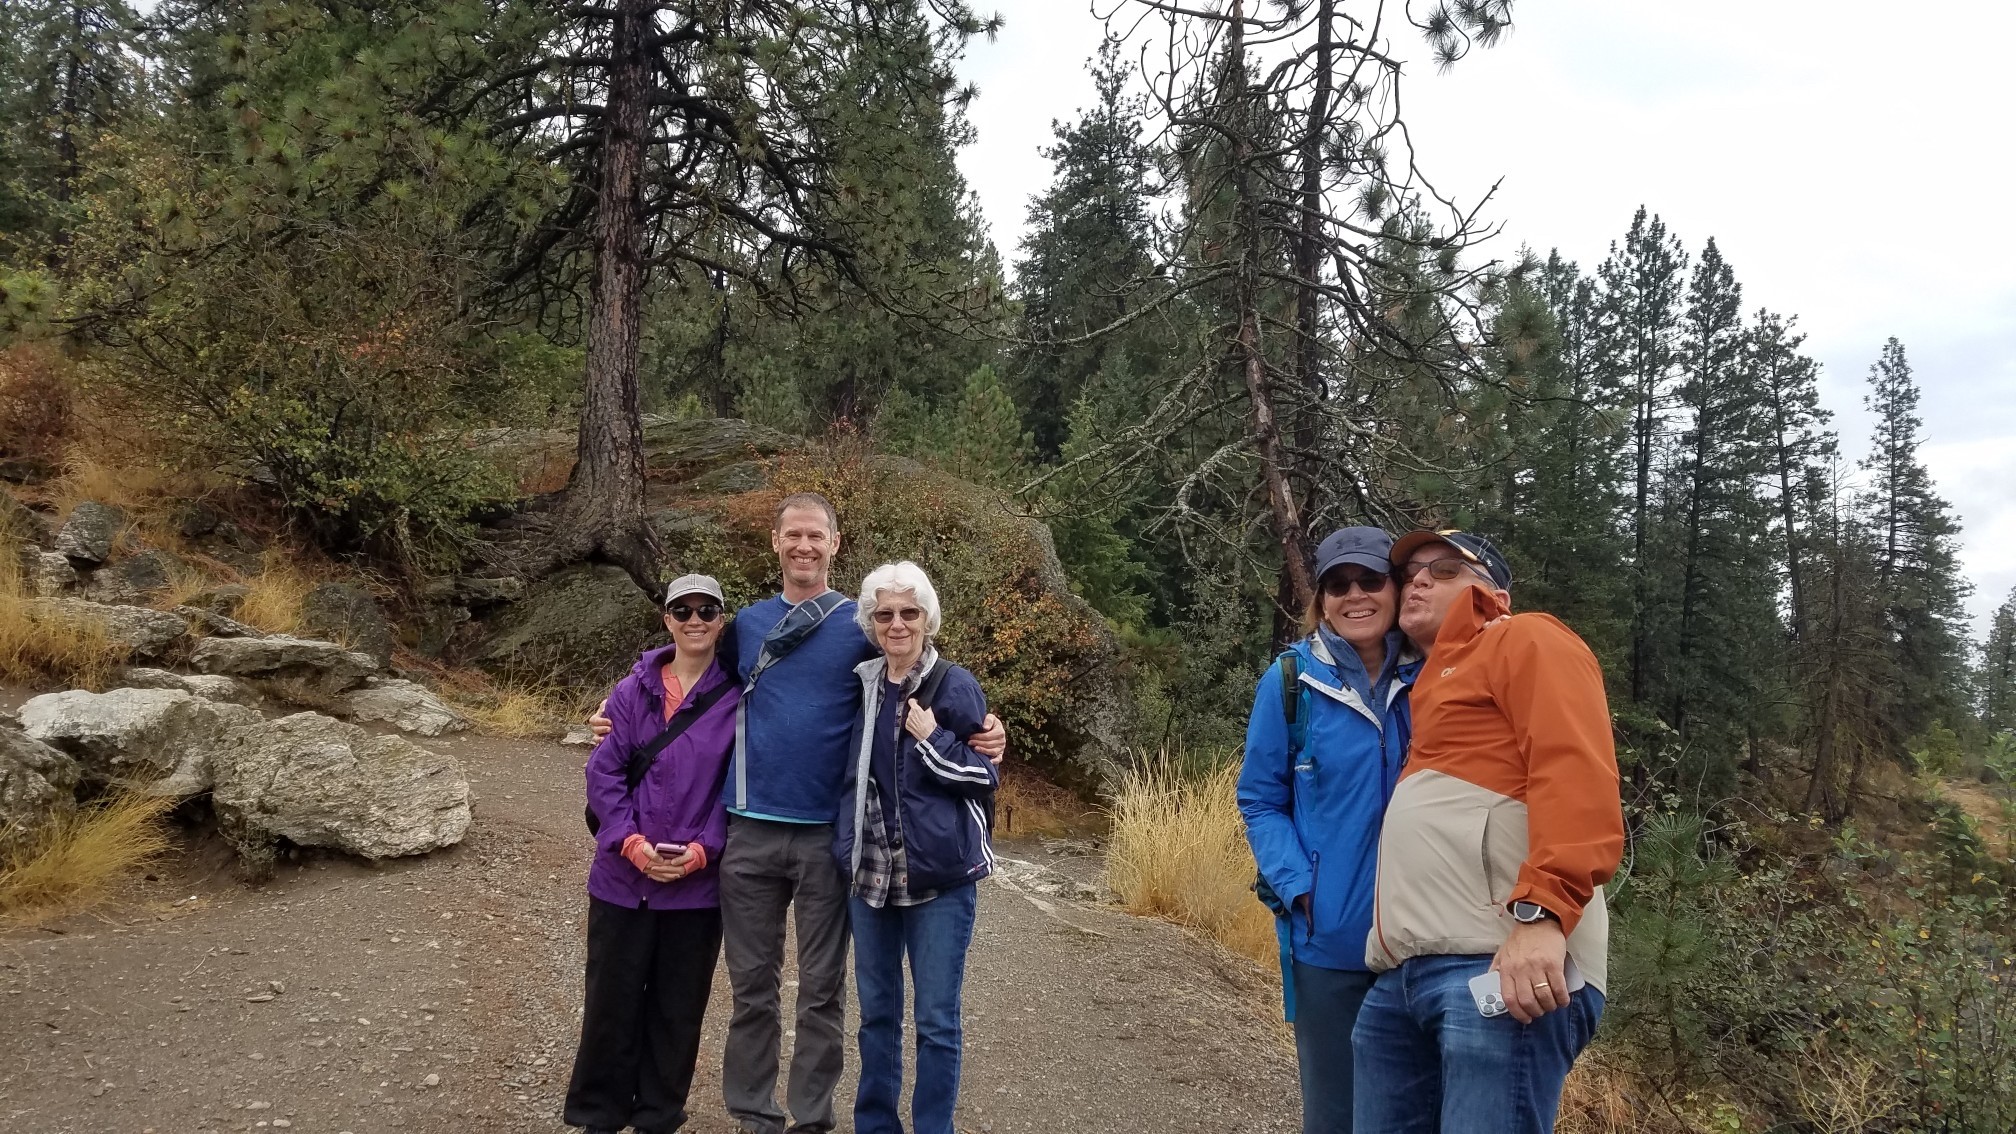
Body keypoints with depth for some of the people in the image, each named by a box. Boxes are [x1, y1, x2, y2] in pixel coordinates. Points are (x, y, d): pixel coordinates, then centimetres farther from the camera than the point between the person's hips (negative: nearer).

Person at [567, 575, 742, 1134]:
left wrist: (702, 850, -14)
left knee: (678, 1006, 10)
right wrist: (632, 844, -14)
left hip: (699, 883, 0)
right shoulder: (633, 691, 0)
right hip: (624, 876, 1)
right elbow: (604, 773, -3)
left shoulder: (739, 699, -3)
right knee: (612, 999, 10)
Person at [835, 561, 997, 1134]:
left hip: (939, 875, -5)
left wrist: (932, 738, -17)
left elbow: (984, 775, -6)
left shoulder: (956, 687, -7)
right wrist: (847, 845, 9)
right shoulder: (863, 685, 7)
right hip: (871, 871, 5)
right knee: (876, 1012, 15)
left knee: (936, 1020, 2)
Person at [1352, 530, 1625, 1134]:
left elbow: (1576, 774, -12)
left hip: (1503, 964, -9)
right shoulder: (1433, 685, 30)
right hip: (1403, 974, 9)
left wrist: (1541, 914, -23)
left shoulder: (1525, 640, 4)